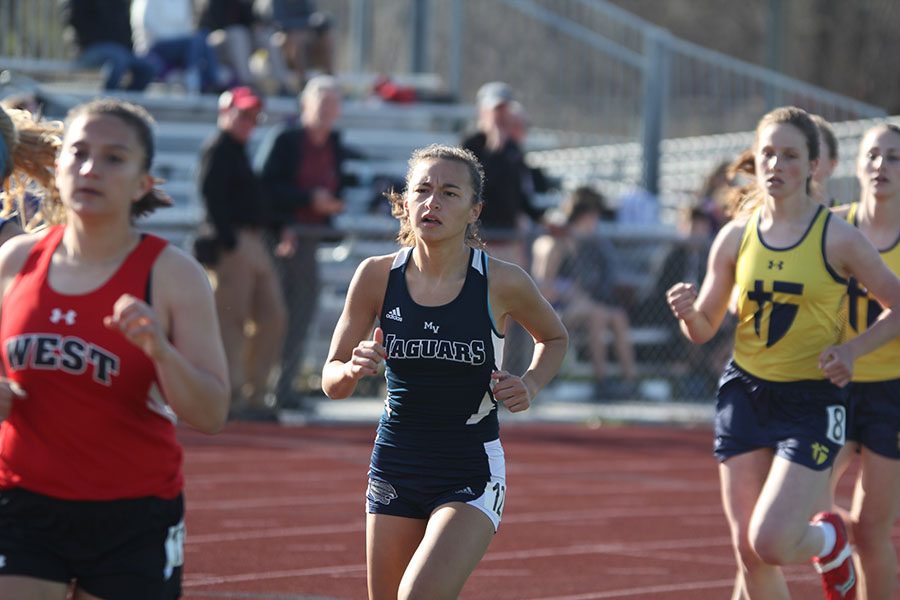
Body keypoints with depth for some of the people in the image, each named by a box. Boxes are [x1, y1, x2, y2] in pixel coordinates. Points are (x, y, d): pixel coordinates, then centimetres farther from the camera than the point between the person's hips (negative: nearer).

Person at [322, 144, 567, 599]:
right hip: (395, 470, 4)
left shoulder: (503, 283, -11)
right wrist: (354, 369, -21)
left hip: (472, 473, -3)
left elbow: (554, 338, 11)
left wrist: (530, 386, -8)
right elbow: (331, 381, 2)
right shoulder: (376, 276, -5)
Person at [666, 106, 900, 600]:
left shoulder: (838, 238, -8)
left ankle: (829, 542, 20)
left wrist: (853, 349, -15)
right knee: (749, 554, 2)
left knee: (770, 542, -15)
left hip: (813, 400, -4)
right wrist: (688, 312, -13)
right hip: (744, 393, 4)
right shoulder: (735, 237, 2)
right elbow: (704, 329, 9)